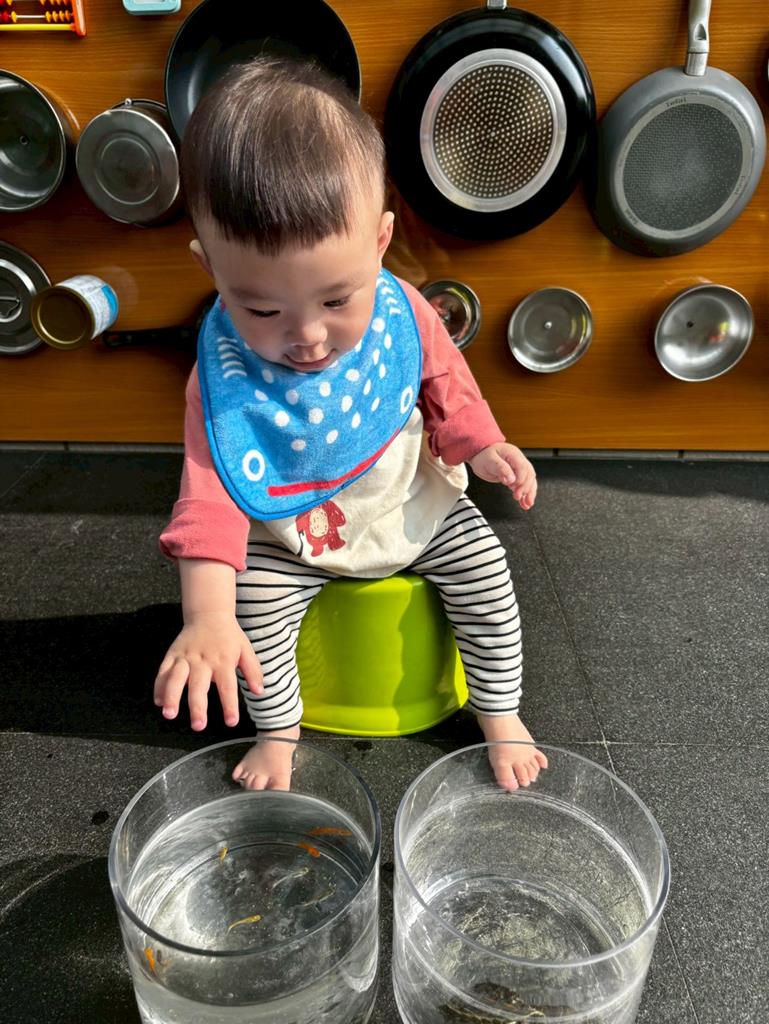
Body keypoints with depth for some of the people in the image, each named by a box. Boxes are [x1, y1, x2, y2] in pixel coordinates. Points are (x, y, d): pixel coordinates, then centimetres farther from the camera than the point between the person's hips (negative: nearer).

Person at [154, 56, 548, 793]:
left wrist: (482, 448, -18)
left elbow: (445, 385, -1)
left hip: (414, 506, 2)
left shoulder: (403, 315, -20)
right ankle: (279, 731, 15)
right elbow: (211, 492, -29)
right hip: (294, 537, -1)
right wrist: (207, 616, -39)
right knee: (254, 608, -16)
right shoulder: (223, 375, -27)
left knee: (484, 571, -6)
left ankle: (501, 713, 19)